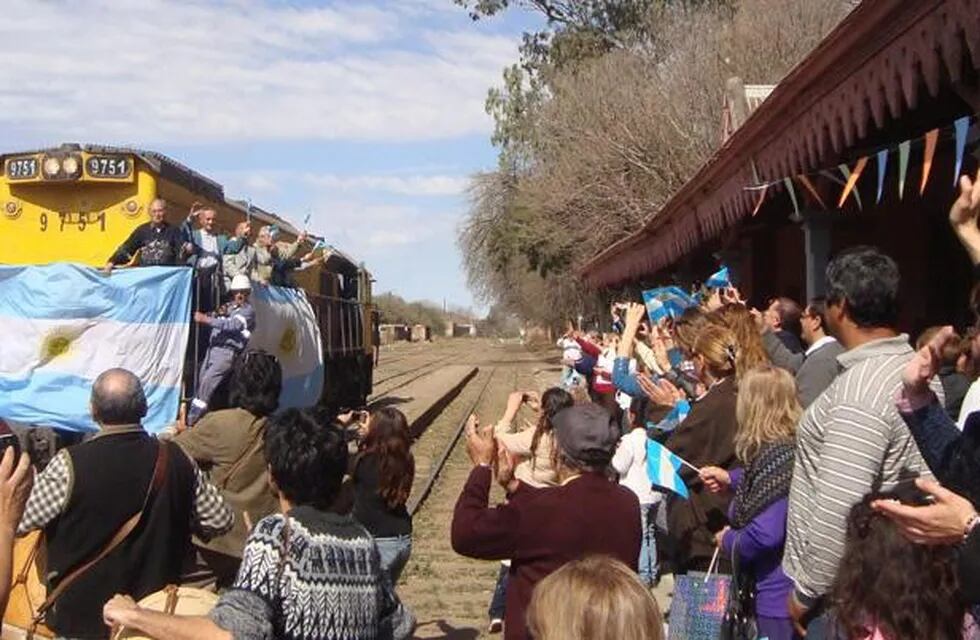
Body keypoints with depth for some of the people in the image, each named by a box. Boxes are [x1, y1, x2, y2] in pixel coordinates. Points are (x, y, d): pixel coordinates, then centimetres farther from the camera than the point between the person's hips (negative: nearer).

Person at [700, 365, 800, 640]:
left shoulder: (777, 455, -26)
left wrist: (727, 541, -13)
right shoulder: (790, 446, 4)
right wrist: (731, 479, 16)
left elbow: (765, 534, -31)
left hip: (778, 595, -10)